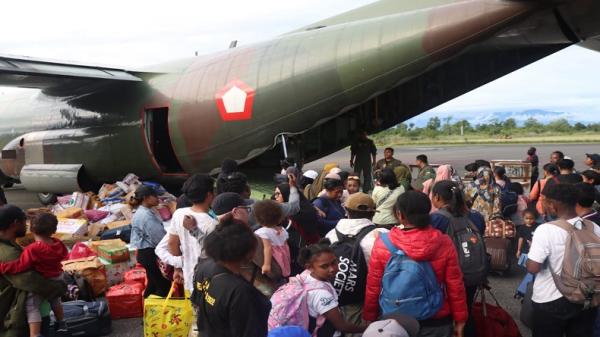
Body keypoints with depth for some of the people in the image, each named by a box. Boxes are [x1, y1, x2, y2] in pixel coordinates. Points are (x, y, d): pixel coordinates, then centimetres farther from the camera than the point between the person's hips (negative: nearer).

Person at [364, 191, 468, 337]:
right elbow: (455, 285, -7)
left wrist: (370, 318, 6)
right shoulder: (444, 243, -13)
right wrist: (460, 319, 6)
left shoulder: (382, 244, -15)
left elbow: (373, 287, -8)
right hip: (436, 321, 1)